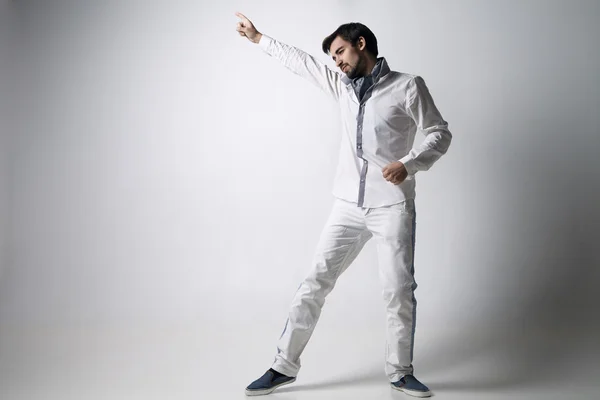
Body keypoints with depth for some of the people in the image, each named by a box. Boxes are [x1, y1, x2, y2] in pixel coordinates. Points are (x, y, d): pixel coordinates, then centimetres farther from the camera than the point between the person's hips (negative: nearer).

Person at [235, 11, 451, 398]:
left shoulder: (407, 86, -1)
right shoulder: (342, 86, 14)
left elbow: (440, 133, -2)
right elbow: (300, 61, 26)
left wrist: (408, 164, -18)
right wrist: (259, 38, 32)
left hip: (392, 207, -4)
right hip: (348, 206, 4)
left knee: (400, 290, -1)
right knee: (315, 282, 2)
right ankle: (285, 366, 10)